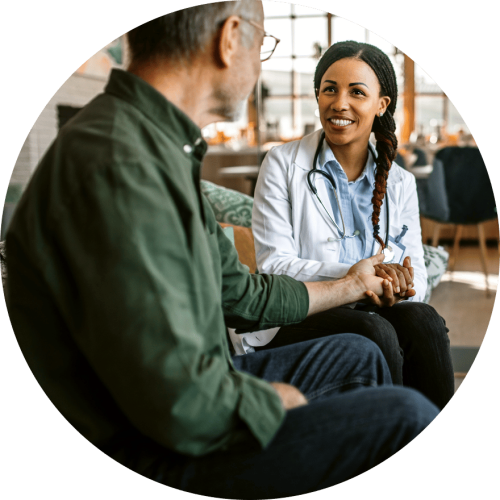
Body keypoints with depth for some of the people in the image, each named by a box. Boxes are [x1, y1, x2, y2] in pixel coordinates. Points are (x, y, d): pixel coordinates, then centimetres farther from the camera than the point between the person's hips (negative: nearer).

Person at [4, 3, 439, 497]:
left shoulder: (161, 148, 6)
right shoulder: (118, 167, -28)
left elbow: (238, 295, 17)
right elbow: (180, 405, -31)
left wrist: (348, 286, 32)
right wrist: (274, 400, -11)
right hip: (148, 458, -10)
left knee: (355, 355, 19)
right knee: (406, 417, -16)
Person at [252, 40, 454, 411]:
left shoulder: (400, 183, 12)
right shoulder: (283, 165, 1)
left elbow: (417, 275, 7)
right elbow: (273, 264, -9)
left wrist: (400, 284, -20)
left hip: (372, 316, 4)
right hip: (295, 322, -3)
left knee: (421, 318, -28)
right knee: (375, 331, -32)